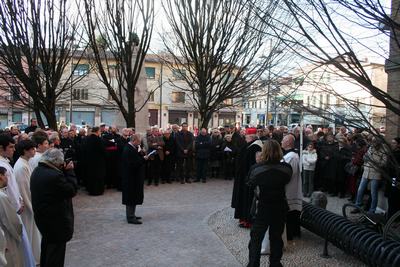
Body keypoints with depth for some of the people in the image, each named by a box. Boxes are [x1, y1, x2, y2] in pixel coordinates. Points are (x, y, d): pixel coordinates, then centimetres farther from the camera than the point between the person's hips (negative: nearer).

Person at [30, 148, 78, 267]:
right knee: (56, 249, 9)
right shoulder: (55, 175, -31)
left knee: (47, 246, 28)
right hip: (56, 220, -9)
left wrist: (62, 171, -3)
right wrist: (69, 171, -15)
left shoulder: (36, 171, -1)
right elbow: (72, 190, -21)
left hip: (42, 217, 9)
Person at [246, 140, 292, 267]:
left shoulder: (256, 168, -17)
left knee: (256, 238, 11)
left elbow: (250, 186, -1)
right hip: (280, 207, 2)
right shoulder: (286, 167, -12)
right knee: (276, 237, 18)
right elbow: (286, 181, 6)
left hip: (262, 207, -2)